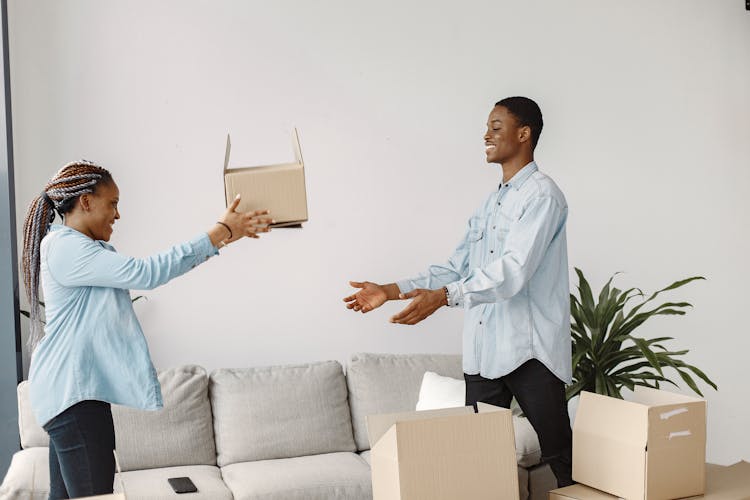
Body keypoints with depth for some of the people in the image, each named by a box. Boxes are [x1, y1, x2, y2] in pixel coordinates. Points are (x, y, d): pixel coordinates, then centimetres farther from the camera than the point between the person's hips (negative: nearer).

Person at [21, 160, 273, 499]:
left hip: (73, 391, 10)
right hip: (72, 391, -10)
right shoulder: (66, 248, -14)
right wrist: (221, 232, -19)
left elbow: (142, 274, 17)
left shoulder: (92, 251, 18)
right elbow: (145, 273, -23)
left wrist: (221, 237, 10)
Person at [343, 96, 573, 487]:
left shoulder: (541, 195, -8)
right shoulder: (490, 204, 19)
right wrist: (391, 291, 8)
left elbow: (513, 269, -22)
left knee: (560, 456, 0)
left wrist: (443, 296, -32)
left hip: (530, 349, -8)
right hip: (482, 350, 8)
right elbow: (457, 268, 17)